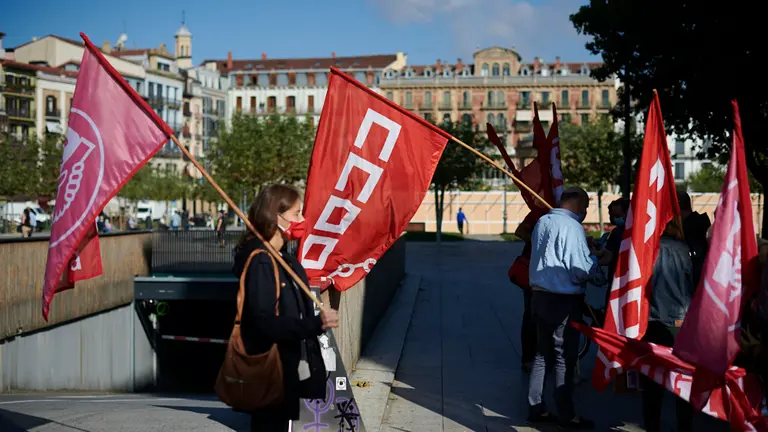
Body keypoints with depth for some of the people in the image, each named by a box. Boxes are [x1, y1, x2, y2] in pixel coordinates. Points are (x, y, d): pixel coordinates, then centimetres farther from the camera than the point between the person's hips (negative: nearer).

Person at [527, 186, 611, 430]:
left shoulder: (543, 221, 9)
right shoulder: (572, 227, -16)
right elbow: (581, 271, -20)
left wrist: (590, 255, 15)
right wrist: (597, 260, 0)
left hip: (540, 296, 8)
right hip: (563, 301, -8)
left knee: (543, 354, 17)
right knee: (565, 359, 2)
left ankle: (536, 408, 23)